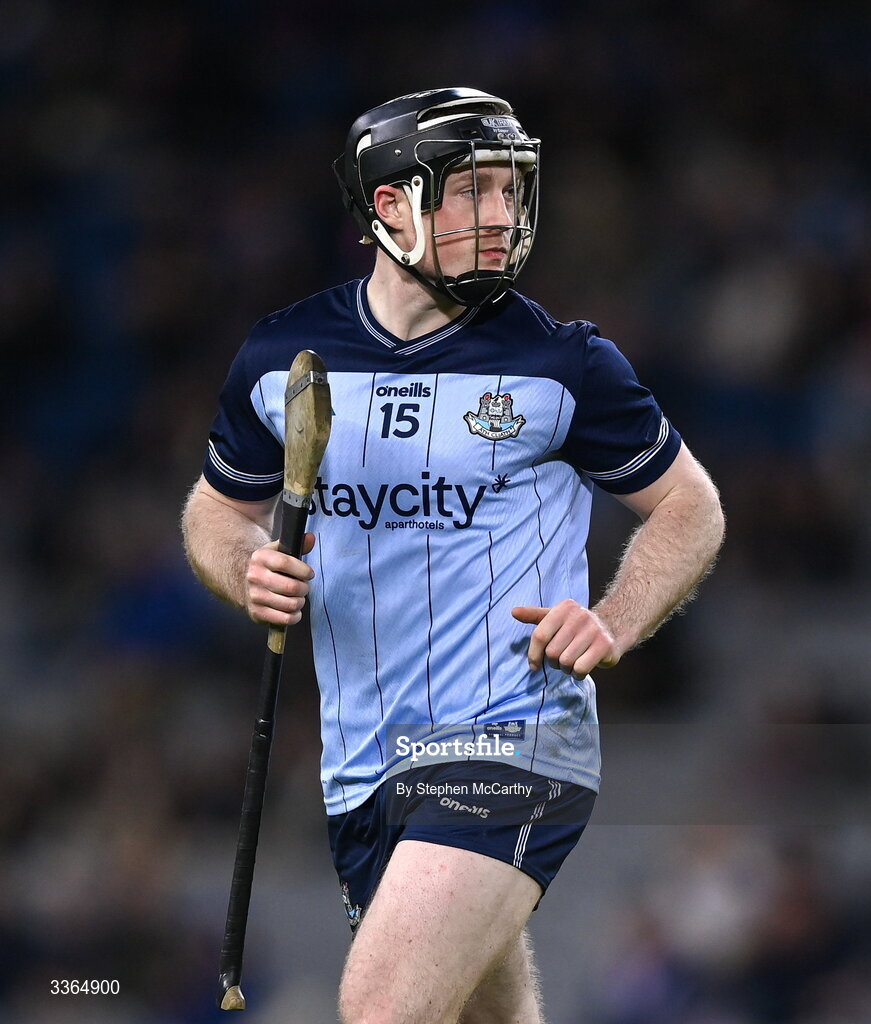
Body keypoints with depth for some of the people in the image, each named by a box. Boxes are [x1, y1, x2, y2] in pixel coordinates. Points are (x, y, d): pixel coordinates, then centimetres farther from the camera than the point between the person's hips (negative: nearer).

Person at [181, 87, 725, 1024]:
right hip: (362, 766, 5)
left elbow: (688, 505, 6)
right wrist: (248, 571, -4)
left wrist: (614, 623, -11)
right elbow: (219, 509, 19)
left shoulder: (564, 365, -5)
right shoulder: (283, 356, 4)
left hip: (512, 743, -5)